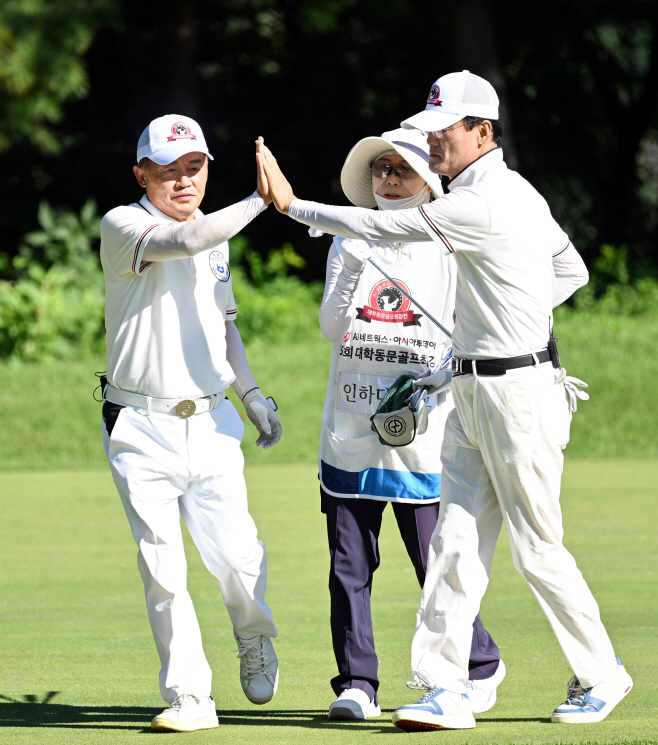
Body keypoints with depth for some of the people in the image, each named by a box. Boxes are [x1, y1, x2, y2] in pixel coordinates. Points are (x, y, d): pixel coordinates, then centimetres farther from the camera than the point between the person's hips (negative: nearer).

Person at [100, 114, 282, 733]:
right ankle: (189, 697, 4)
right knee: (162, 569, -5)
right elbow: (184, 240, -30)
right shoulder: (122, 227, -10)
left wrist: (251, 392, 19)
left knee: (237, 556, -5)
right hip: (141, 428, -4)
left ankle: (254, 640, 25)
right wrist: (261, 199, -33)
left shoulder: (216, 234, 12)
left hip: (210, 422, 4)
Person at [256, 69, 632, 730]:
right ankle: (443, 689, -3)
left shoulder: (483, 204, -19)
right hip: (472, 396, 10)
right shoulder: (515, 192, 12)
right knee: (455, 542, 1)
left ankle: (600, 674, 15)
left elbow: (383, 227, -21)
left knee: (537, 550, 0)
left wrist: (292, 204, -16)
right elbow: (570, 268, 22)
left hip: (519, 395, -10)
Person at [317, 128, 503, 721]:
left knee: (438, 564, -3)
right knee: (349, 565, 0)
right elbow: (333, 328, -3)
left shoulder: (447, 253, 2)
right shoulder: (350, 245, 9)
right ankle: (357, 684, 7)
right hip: (350, 434, 3)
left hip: (422, 435, -3)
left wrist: (428, 389, -13)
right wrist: (354, 268, -17)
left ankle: (479, 666, 16)